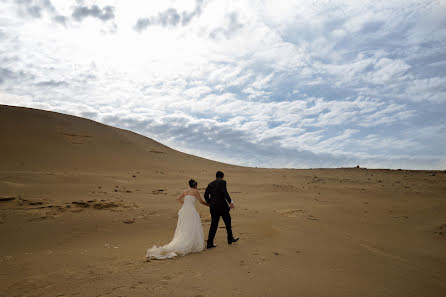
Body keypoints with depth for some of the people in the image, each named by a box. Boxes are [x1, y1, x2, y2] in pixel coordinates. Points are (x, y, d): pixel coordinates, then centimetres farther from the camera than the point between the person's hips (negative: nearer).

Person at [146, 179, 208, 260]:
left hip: (184, 211, 5)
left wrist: (185, 204, 15)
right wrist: (207, 204, 25)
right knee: (192, 230, 2)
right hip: (191, 211, -5)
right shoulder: (195, 191, 2)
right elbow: (201, 201, 7)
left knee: (183, 230, 10)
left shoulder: (185, 191, 16)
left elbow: (178, 198, 5)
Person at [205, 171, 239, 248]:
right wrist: (230, 202, -26)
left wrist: (209, 203, 26)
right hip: (222, 206, -5)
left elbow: (206, 195, 9)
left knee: (214, 224, 9)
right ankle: (230, 239, 29)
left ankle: (210, 243, 6)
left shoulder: (210, 184, 11)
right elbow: (225, 192, -20)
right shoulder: (222, 182, -5)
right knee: (228, 222, 14)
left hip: (213, 207, 5)